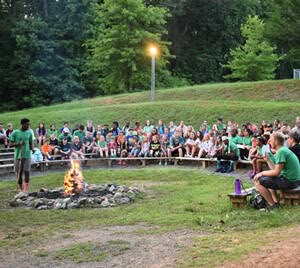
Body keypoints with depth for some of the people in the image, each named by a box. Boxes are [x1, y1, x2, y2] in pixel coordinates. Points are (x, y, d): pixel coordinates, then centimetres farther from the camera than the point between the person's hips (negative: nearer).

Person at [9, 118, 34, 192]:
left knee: (27, 173, -8)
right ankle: (21, 189, 20)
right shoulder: (15, 133, -2)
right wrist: (19, 143, -20)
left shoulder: (29, 133, 6)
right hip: (18, 156, -1)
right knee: (19, 173, 6)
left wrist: (32, 149, -9)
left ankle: (26, 190, -4)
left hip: (27, 156, 1)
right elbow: (10, 144, -2)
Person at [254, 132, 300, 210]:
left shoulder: (281, 152, -16)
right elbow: (276, 169, 14)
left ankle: (272, 205, -5)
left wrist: (262, 173, -7)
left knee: (258, 181, -11)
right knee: (267, 178, 30)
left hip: (289, 181, -11)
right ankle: (275, 201, 17)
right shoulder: (284, 150, 14)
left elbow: (276, 172, -20)